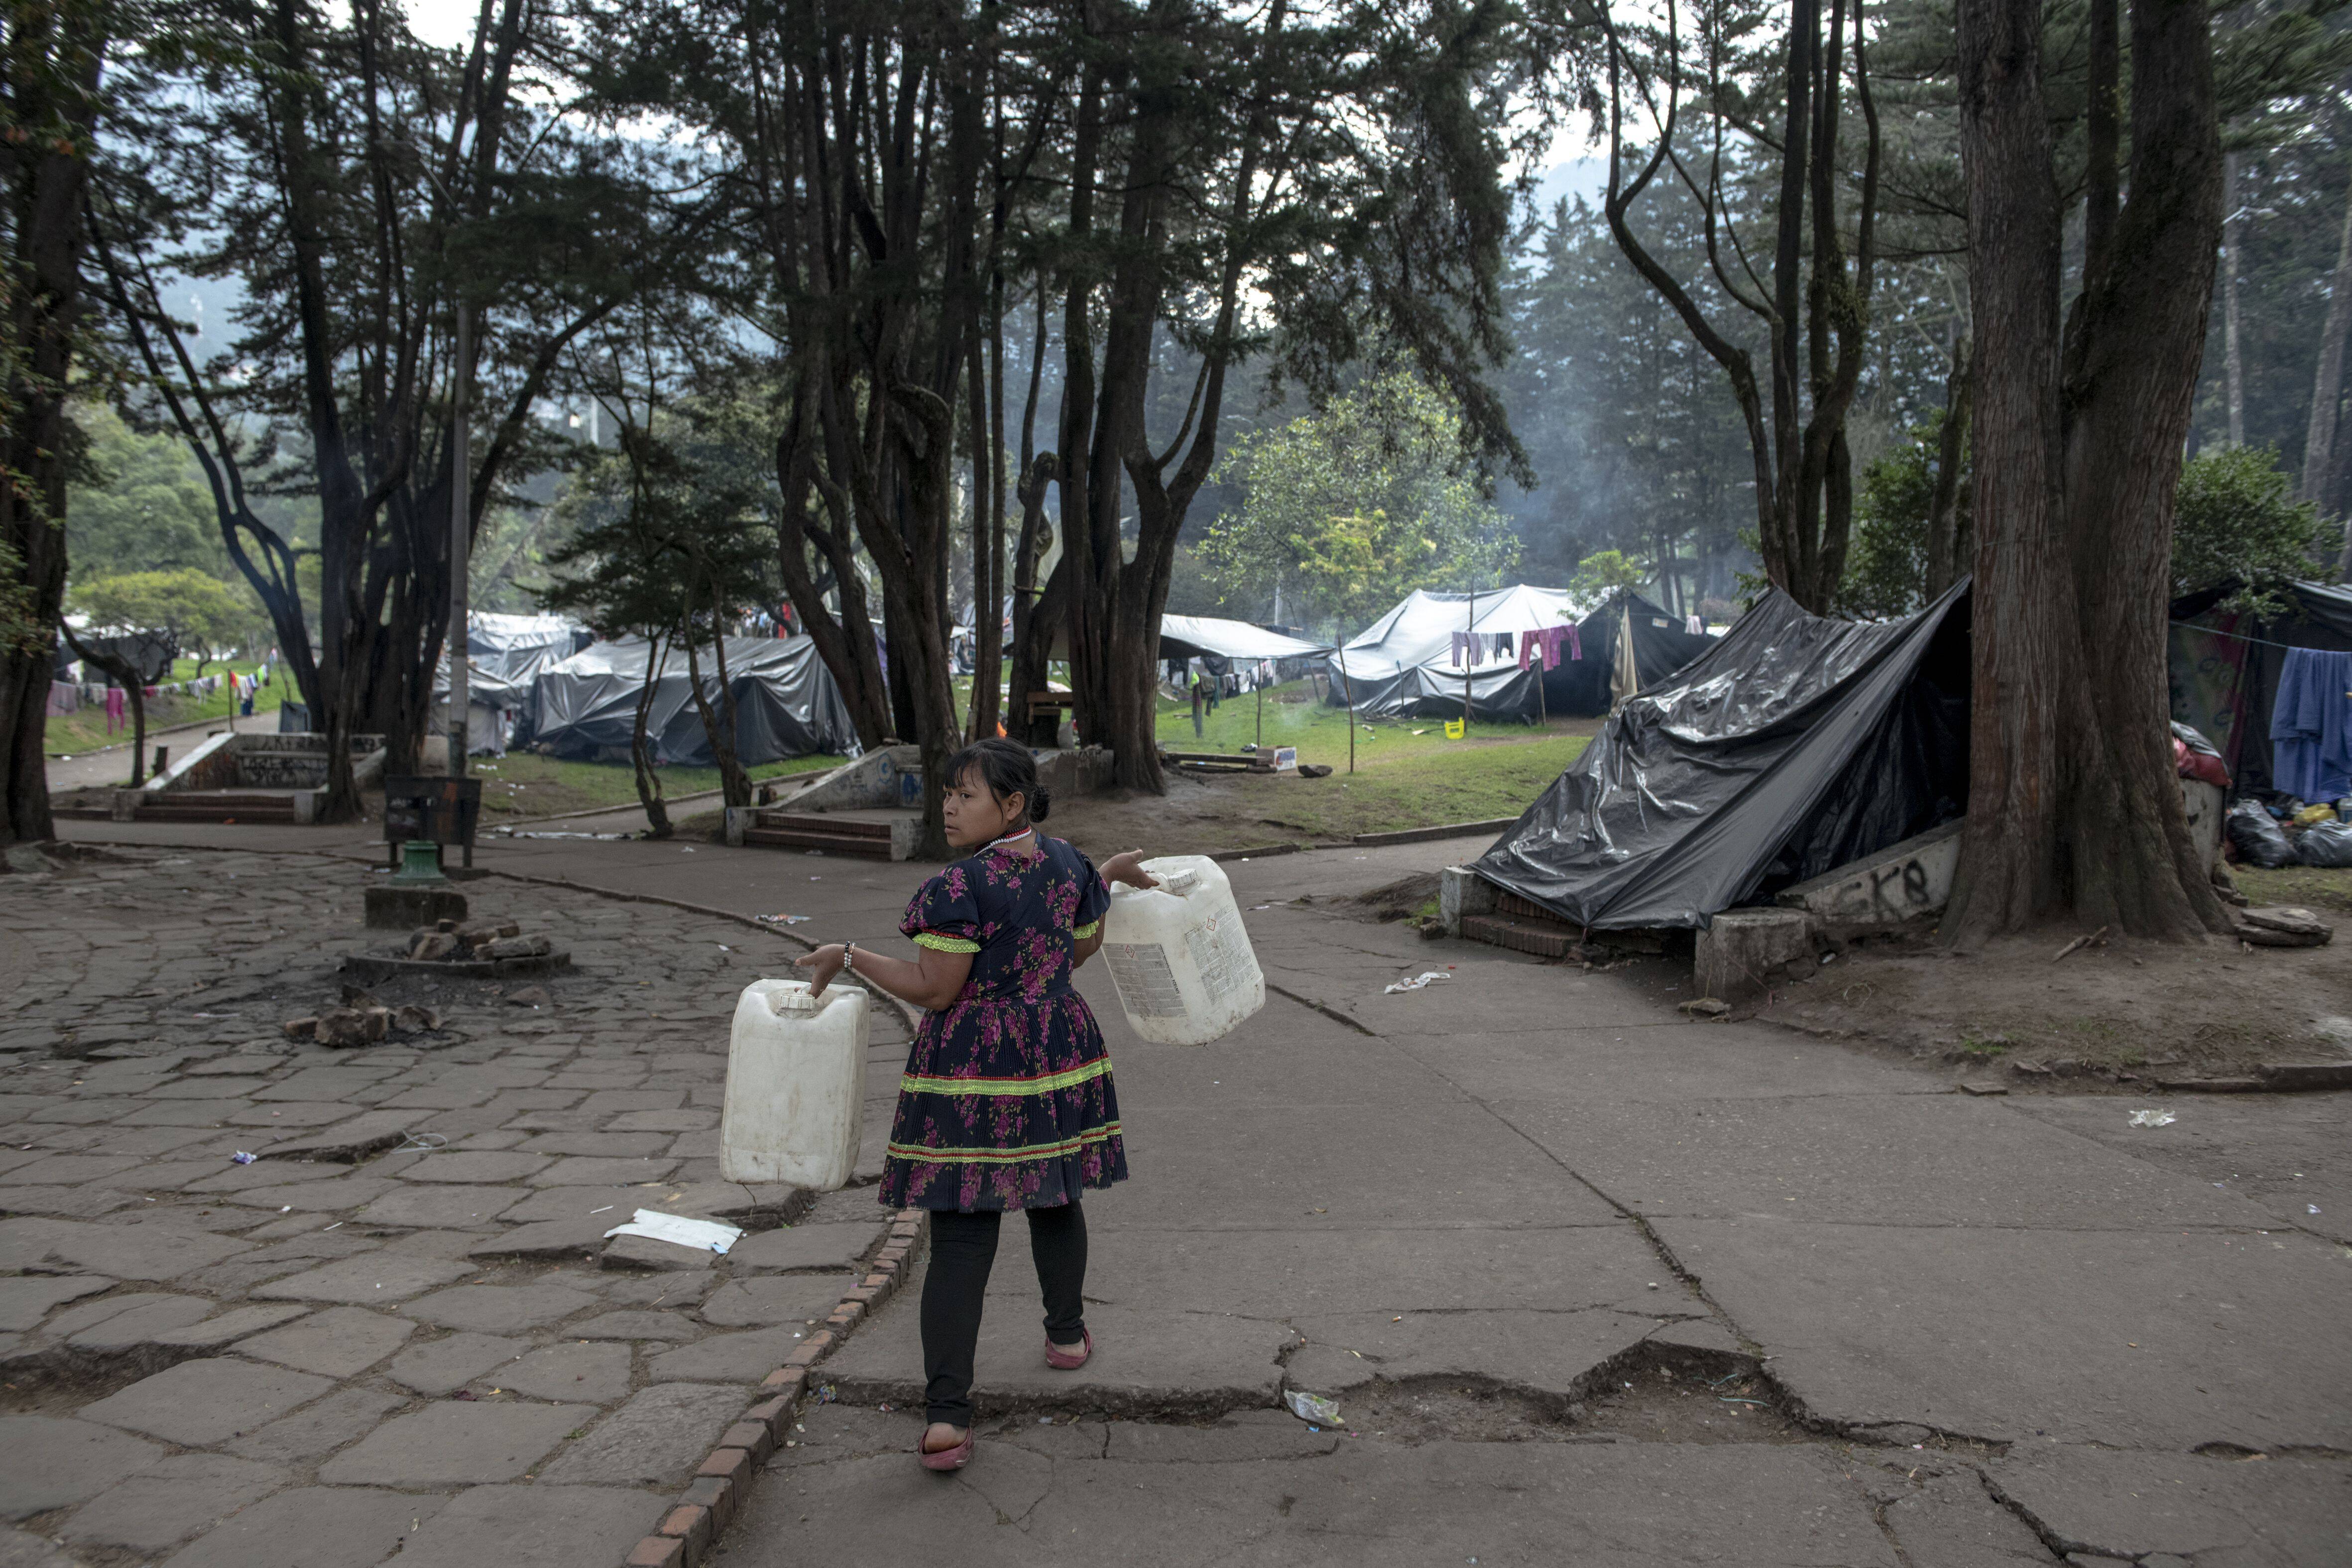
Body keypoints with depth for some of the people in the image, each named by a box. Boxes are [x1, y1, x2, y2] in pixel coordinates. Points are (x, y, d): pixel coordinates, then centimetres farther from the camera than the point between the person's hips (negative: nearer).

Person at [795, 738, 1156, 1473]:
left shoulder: (961, 888, -19)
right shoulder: (1069, 865, 2)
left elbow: (935, 991, -16)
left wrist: (849, 958, -8)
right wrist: (1110, 876, 32)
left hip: (973, 1072, -6)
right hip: (1058, 1059, 6)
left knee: (961, 1237, -3)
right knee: (1054, 1199, 25)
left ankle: (947, 1413, -6)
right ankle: (1067, 1332, 44)